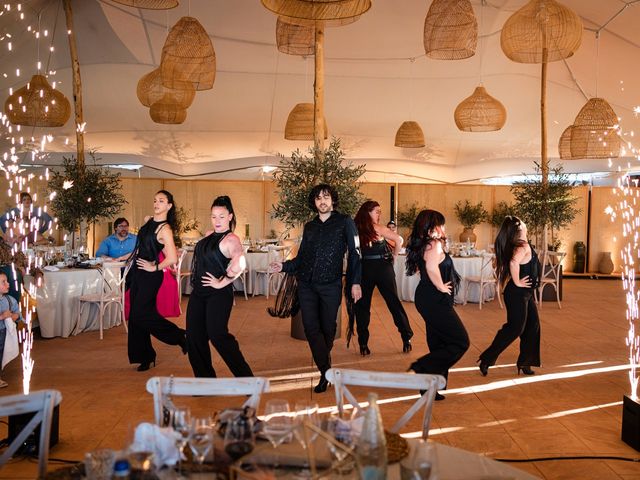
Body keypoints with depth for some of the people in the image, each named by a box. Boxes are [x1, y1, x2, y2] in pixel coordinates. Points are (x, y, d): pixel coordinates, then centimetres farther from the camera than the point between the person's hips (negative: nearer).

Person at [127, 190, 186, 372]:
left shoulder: (164, 229, -15)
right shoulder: (149, 221, 10)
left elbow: (172, 258, -23)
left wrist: (155, 268, -13)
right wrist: (126, 257, 23)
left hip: (150, 275, -8)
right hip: (137, 272, 8)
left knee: (141, 314, -9)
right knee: (136, 315, 8)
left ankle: (178, 335, 9)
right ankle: (145, 356, 19)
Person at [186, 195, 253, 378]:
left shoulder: (231, 239, -13)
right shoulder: (209, 236, 12)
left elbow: (240, 264, -32)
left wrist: (222, 283, -23)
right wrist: (194, 276, 16)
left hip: (218, 294, -8)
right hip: (199, 292, 9)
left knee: (217, 334, -10)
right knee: (194, 336, 9)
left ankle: (246, 378, 2)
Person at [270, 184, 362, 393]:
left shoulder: (344, 222, 1)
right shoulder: (309, 227, 14)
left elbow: (355, 253, -2)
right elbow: (301, 258, 16)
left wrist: (355, 282, -8)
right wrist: (284, 266, -1)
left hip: (330, 285, -3)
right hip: (307, 284, 4)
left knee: (327, 327, 5)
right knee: (311, 328, -4)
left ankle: (324, 362, 29)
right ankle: (326, 371, 3)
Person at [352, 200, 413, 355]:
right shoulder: (377, 228, -9)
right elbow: (399, 240, -14)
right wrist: (393, 256, 2)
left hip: (363, 269, 2)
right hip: (382, 267, -2)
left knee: (362, 306, 10)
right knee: (394, 302, 9)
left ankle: (363, 344, 9)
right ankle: (406, 338, 13)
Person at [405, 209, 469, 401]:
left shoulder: (421, 244, 10)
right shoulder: (435, 244, -17)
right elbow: (432, 267, -34)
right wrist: (441, 287, -21)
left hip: (427, 299, 10)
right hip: (436, 301, -10)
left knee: (438, 344, 16)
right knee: (461, 342, -2)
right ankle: (420, 369, -7)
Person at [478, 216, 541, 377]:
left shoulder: (514, 245, 7)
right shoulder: (523, 246, -20)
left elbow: (499, 262, 18)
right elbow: (513, 263, -38)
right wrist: (517, 282, -24)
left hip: (525, 293, 9)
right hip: (517, 294, -9)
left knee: (533, 326, 12)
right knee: (515, 328, -4)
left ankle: (525, 362, 21)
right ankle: (487, 360, 4)